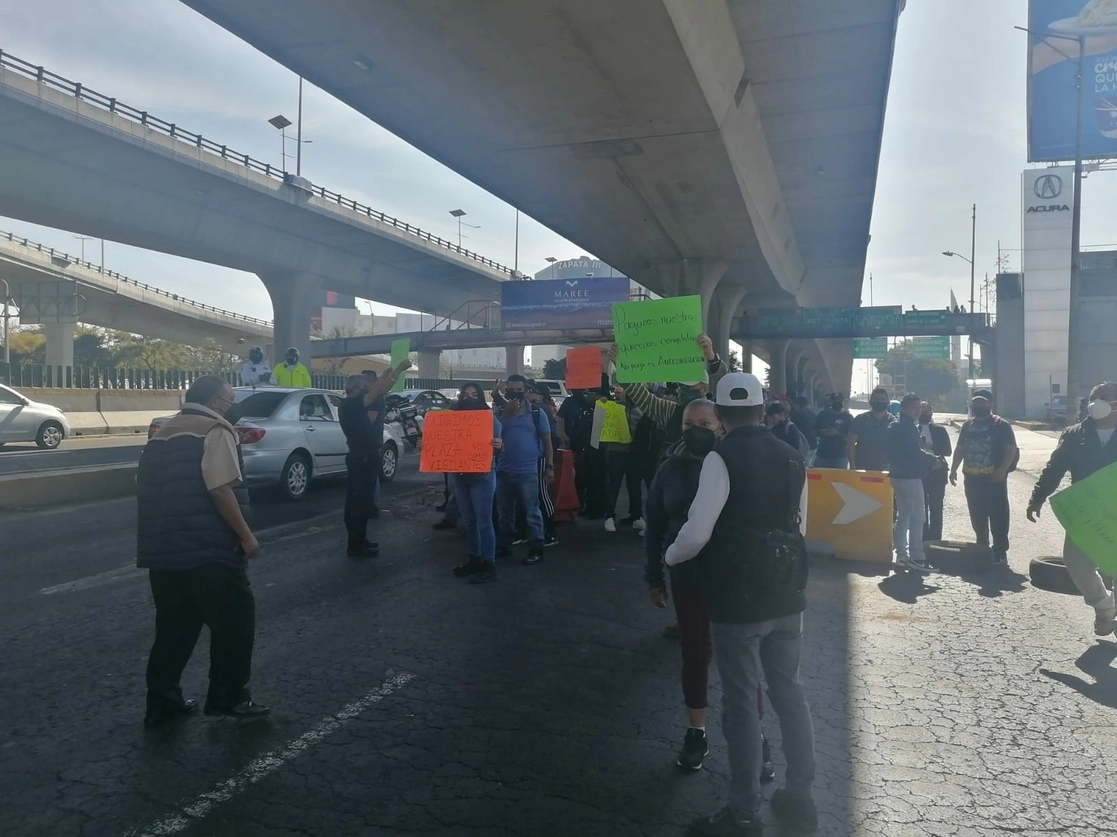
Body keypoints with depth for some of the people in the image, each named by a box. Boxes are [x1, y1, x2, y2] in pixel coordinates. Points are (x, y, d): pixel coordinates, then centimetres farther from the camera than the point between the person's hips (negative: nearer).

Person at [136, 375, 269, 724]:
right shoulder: (215, 430, -9)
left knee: (174, 626, 18)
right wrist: (246, 536, -12)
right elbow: (221, 490, -18)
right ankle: (228, 697, 12)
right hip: (207, 550, -8)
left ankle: (162, 701, 23)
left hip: (162, 550, 8)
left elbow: (153, 490, 19)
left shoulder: (162, 434, 17)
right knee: (235, 620, 5)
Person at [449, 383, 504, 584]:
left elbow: (496, 446, -11)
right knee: (469, 522, 14)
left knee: (483, 522, -5)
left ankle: (489, 565, 1)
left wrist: (498, 446, -35)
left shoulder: (490, 418, -6)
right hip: (460, 476, 6)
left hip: (482, 476, -5)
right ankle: (475, 559, 26)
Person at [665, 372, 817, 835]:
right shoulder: (791, 456, 5)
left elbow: (697, 532, -21)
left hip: (738, 599, -7)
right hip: (786, 594, 7)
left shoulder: (722, 457, -16)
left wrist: (669, 557, -1)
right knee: (789, 692, 18)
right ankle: (800, 795, 31)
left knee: (741, 703, 4)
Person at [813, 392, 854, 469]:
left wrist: (837, 434, -19)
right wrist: (823, 432, -10)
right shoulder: (823, 414, 10)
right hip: (822, 454, 2)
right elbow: (814, 431, 11)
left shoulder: (848, 417, 2)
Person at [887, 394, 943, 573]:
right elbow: (915, 452, -19)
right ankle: (916, 557, -7)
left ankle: (901, 555, 17)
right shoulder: (908, 427, -14)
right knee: (917, 517, -7)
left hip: (899, 475, 10)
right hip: (909, 477, -10)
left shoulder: (895, 426, 16)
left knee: (903, 516, 14)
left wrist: (931, 458, 9)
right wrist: (933, 460, -5)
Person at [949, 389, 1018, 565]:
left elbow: (1011, 449, -9)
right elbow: (960, 448, 19)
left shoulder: (1001, 425, -2)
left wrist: (1002, 470, -20)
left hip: (994, 478, -6)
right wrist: (954, 469, 9)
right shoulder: (967, 425, 15)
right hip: (972, 478, 6)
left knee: (998, 516, -3)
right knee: (977, 516, 12)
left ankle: (1000, 552, 1)